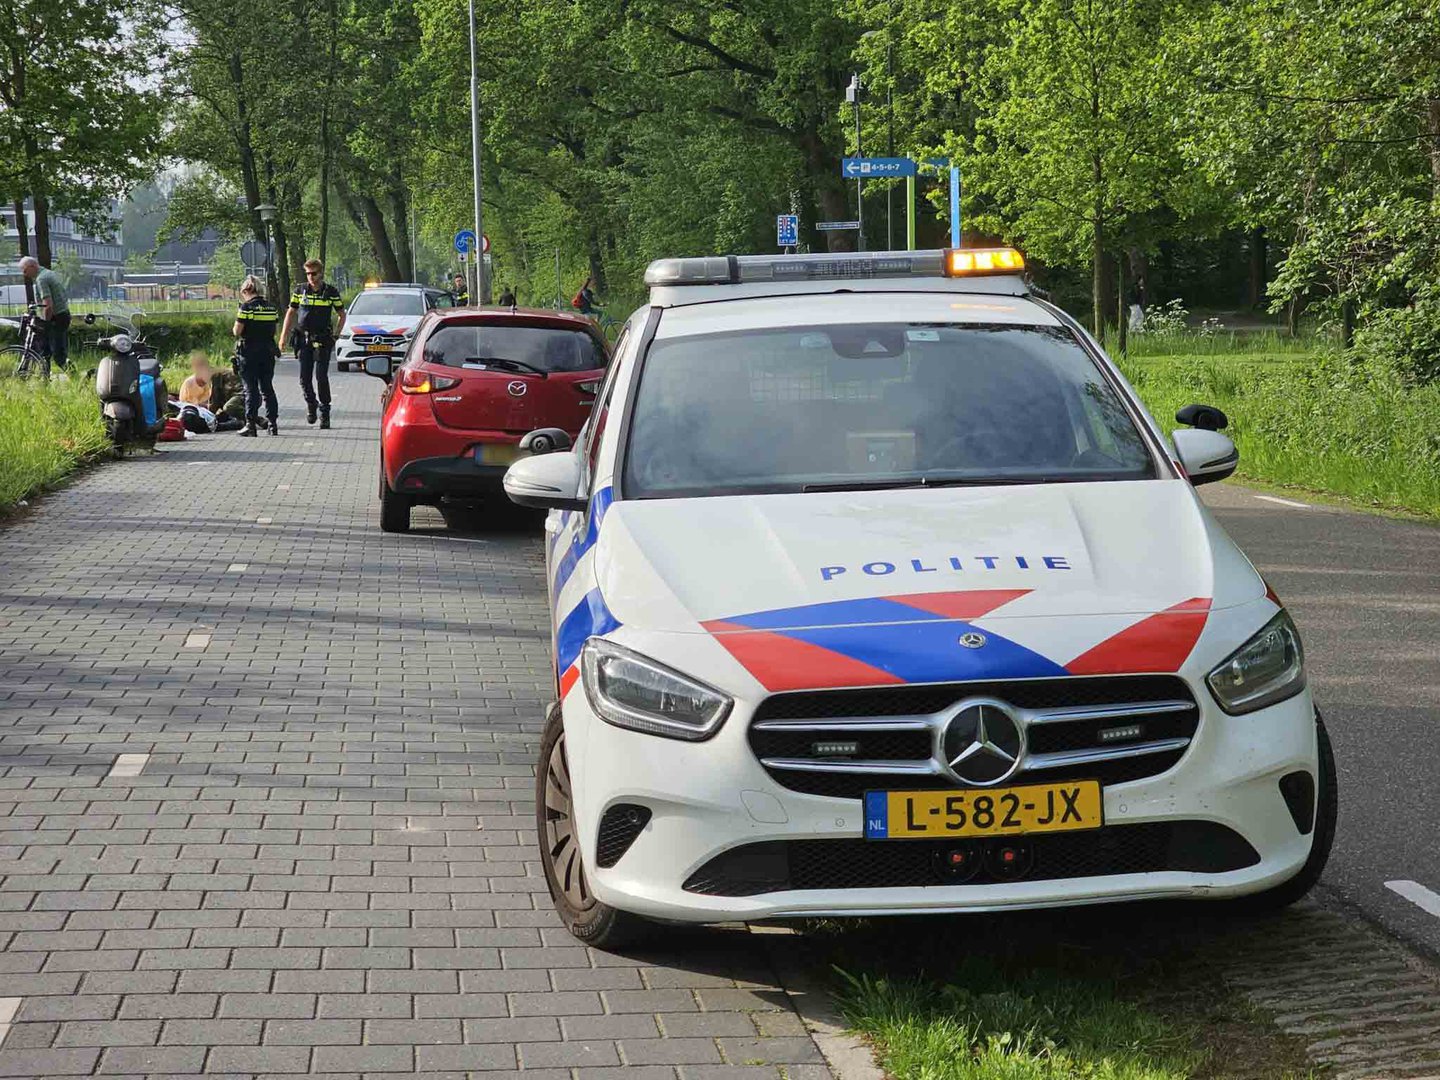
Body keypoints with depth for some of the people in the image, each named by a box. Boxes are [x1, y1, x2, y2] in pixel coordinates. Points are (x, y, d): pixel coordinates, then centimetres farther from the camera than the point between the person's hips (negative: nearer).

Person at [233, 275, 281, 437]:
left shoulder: (246, 307, -12)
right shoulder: (271, 308, 7)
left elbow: (237, 331, -13)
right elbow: (273, 330, 10)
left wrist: (234, 328, 7)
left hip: (249, 352, -5)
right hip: (268, 351, 5)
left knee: (250, 389, -2)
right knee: (267, 388, 12)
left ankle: (251, 425, -6)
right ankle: (273, 423, 11)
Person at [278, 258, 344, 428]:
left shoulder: (331, 292, -1)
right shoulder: (300, 291, 5)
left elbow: (342, 315, 9)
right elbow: (291, 313, 13)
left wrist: (335, 334, -1)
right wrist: (284, 335, 6)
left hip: (323, 341, -2)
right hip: (304, 338, 2)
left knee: (321, 377, -8)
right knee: (305, 378, 1)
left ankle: (324, 411, 2)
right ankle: (311, 404, 25)